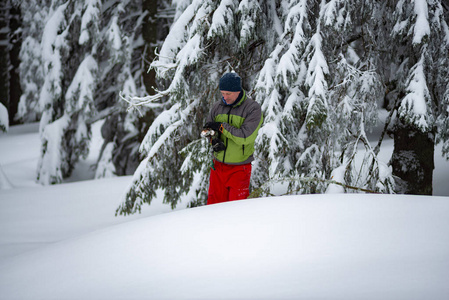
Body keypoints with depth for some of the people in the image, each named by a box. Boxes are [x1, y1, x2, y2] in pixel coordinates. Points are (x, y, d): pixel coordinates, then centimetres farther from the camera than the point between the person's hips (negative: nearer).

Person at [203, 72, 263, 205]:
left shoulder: (253, 108, -10)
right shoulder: (217, 107, 5)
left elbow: (246, 137, -20)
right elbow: (207, 129, 13)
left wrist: (221, 127, -18)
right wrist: (214, 141, -10)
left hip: (239, 168, -4)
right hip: (218, 165, 4)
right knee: (214, 204, 6)